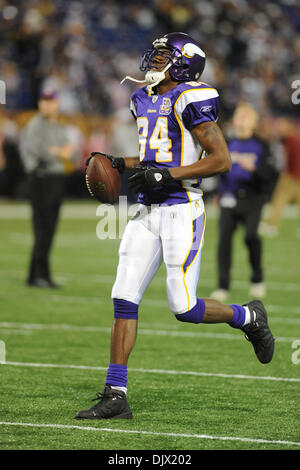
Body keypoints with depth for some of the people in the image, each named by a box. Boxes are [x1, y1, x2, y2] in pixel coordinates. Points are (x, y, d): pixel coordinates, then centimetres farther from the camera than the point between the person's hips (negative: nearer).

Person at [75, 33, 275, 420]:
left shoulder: (190, 101, -12)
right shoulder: (144, 101, 14)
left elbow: (222, 160, -14)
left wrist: (167, 175, -19)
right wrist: (120, 164, 11)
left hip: (181, 210, -7)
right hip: (148, 213, 8)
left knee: (184, 308, -7)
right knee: (124, 300, -1)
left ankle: (248, 317, 23)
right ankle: (115, 396, 1)